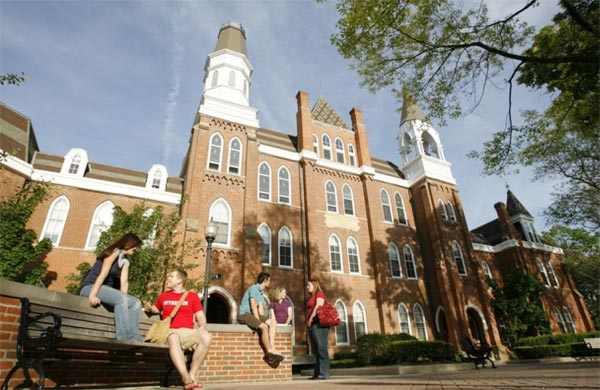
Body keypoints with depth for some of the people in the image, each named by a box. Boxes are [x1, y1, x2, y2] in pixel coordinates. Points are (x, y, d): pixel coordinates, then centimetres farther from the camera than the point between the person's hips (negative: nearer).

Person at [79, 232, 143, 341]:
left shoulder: (126, 260, 15)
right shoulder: (115, 252, -8)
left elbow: (124, 282, 3)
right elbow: (103, 274, -19)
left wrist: (123, 299, -10)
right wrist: (93, 295, -27)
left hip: (106, 290, 8)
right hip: (90, 287, -8)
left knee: (136, 302, -14)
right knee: (120, 298, -33)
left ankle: (134, 338, -22)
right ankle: (125, 339, -37)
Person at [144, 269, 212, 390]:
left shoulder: (192, 295, 11)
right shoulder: (163, 296, 17)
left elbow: (200, 316, 7)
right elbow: (157, 309, 38)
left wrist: (202, 327, -12)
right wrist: (150, 308, 16)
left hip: (188, 332, 0)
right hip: (171, 332, 0)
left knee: (206, 337, -32)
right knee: (174, 338, -39)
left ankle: (192, 375, -22)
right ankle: (187, 379, -45)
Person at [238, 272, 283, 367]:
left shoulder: (261, 291, 16)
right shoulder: (254, 288, -12)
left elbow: (260, 308, 13)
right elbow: (253, 307, -18)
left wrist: (263, 320, 0)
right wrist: (259, 321, -19)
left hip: (254, 314, 9)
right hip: (244, 314, -9)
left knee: (273, 322, -9)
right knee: (264, 327, -29)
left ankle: (271, 348, -19)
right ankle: (269, 352, -16)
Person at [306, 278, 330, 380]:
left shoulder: (319, 294, -2)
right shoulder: (311, 297, 24)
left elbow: (318, 307, -13)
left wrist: (310, 319, -14)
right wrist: (308, 322, 11)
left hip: (319, 324, -9)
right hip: (313, 325, 9)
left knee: (321, 348, -9)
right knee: (315, 350, 9)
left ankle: (324, 373, -8)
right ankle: (317, 373, 13)